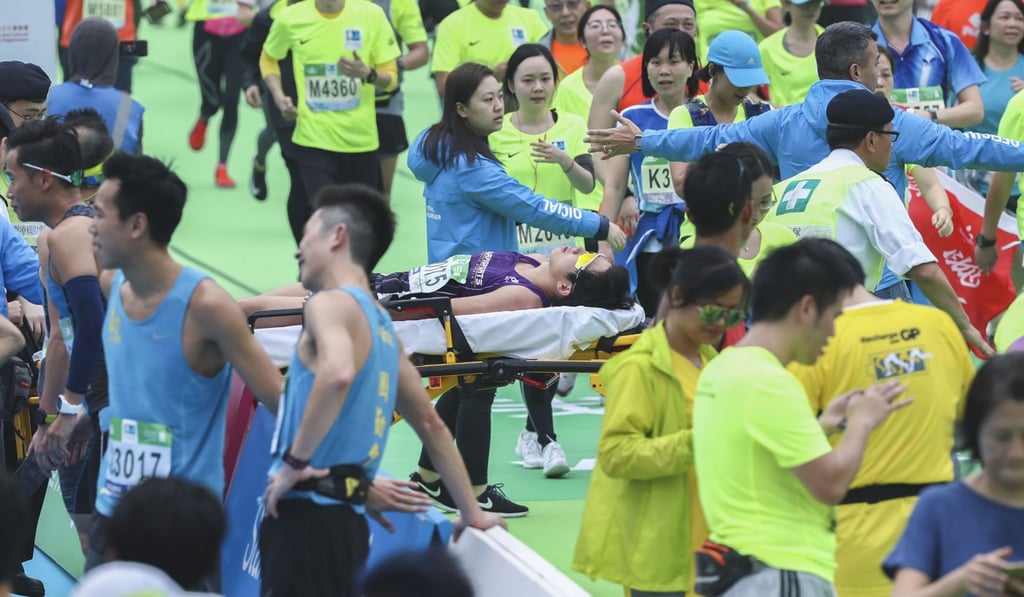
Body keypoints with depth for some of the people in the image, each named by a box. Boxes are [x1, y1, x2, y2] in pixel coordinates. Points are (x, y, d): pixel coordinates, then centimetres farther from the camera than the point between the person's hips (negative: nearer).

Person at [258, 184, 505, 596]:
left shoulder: (330, 304, -7)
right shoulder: (380, 323, 20)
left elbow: (337, 374, -29)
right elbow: (430, 424, 27)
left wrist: (294, 461, -21)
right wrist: (472, 512, 33)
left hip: (307, 518, -9)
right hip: (345, 519, 9)